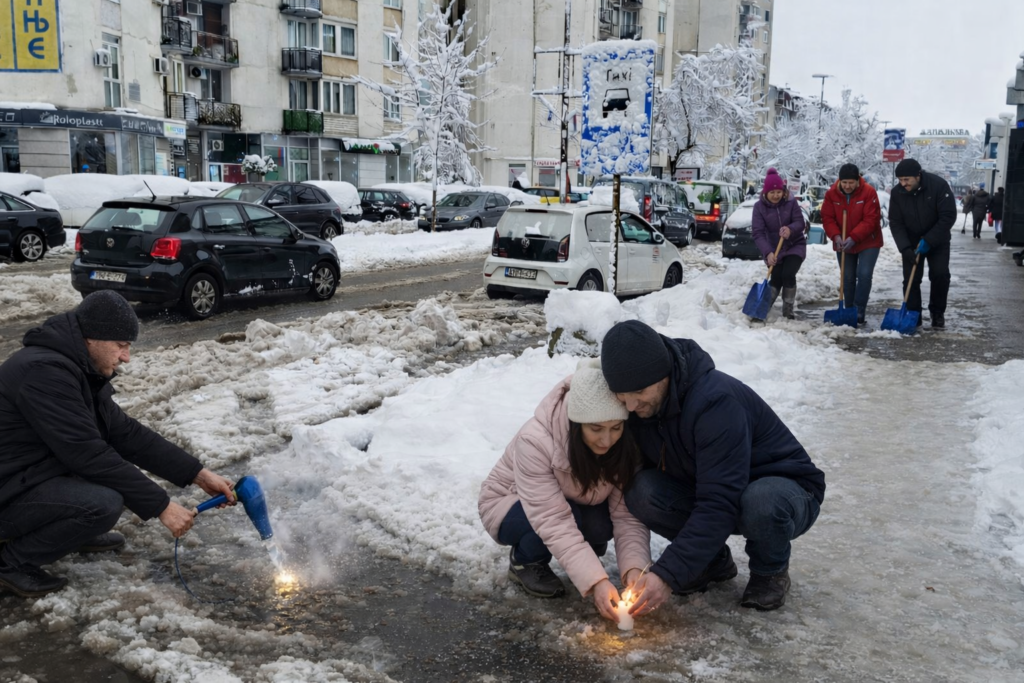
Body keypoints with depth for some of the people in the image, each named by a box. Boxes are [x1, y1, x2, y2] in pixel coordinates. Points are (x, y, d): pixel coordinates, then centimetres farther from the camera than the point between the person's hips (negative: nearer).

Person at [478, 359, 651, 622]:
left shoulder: (626, 445, -23)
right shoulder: (535, 440, -38)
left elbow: (627, 515, -24)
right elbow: (553, 522, -41)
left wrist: (634, 568, -40)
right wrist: (595, 581, -47)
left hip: (580, 505, 4)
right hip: (511, 505, -4)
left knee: (601, 525, -30)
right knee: (571, 517, -35)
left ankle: (585, 551, 4)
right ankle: (525, 561, -5)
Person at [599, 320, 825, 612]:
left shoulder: (716, 400, -34)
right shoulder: (641, 406, -11)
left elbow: (720, 505, -37)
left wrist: (668, 574, -40)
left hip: (787, 492, -5)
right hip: (708, 493, 5)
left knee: (760, 503, -41)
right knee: (642, 491, -22)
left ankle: (771, 568, -5)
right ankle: (713, 561, 4)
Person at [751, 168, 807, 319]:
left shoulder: (791, 202, -9)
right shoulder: (759, 206, -12)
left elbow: (800, 223, -12)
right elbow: (758, 233, -19)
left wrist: (790, 229, -37)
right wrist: (768, 252, -33)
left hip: (794, 246, 0)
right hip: (774, 249, 0)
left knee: (788, 275, -17)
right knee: (776, 278, -8)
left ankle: (788, 310, -1)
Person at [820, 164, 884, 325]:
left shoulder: (869, 192, -16)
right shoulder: (831, 193, -7)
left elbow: (870, 220, -19)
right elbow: (827, 218, -6)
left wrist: (853, 238, -27)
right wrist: (836, 237, -21)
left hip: (867, 243, -3)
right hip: (843, 244, 3)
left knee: (864, 275, -13)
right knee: (847, 278, 8)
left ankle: (860, 310, -6)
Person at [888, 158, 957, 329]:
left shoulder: (939, 185, -22)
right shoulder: (897, 193, -14)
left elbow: (948, 217, -21)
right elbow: (895, 223, -11)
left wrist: (928, 241, -25)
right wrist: (905, 248, -22)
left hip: (937, 241, -2)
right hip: (911, 242, 2)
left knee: (940, 275, -10)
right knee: (911, 279, -4)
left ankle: (937, 313, 8)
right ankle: (913, 316, 5)